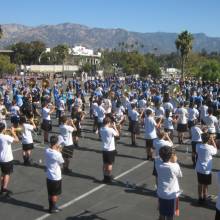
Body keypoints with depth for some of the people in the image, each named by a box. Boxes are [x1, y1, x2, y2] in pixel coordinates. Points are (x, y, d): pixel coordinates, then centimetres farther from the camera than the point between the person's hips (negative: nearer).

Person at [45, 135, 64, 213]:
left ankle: (51, 207, 33)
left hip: (48, 176, 6)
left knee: (50, 193, 20)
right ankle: (53, 208, 24)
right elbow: (61, 162, -9)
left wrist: (56, 150, -3)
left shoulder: (47, 151, -8)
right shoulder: (57, 154, -27)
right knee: (55, 194, 12)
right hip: (56, 177, -6)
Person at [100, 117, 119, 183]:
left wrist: (111, 127, 9)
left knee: (105, 163, 15)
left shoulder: (101, 129, -2)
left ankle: (105, 177, 23)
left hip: (104, 149, 6)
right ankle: (109, 178, 13)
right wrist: (114, 127, 1)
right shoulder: (111, 130, -21)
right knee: (110, 164, 5)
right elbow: (117, 134, -5)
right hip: (111, 149, -6)